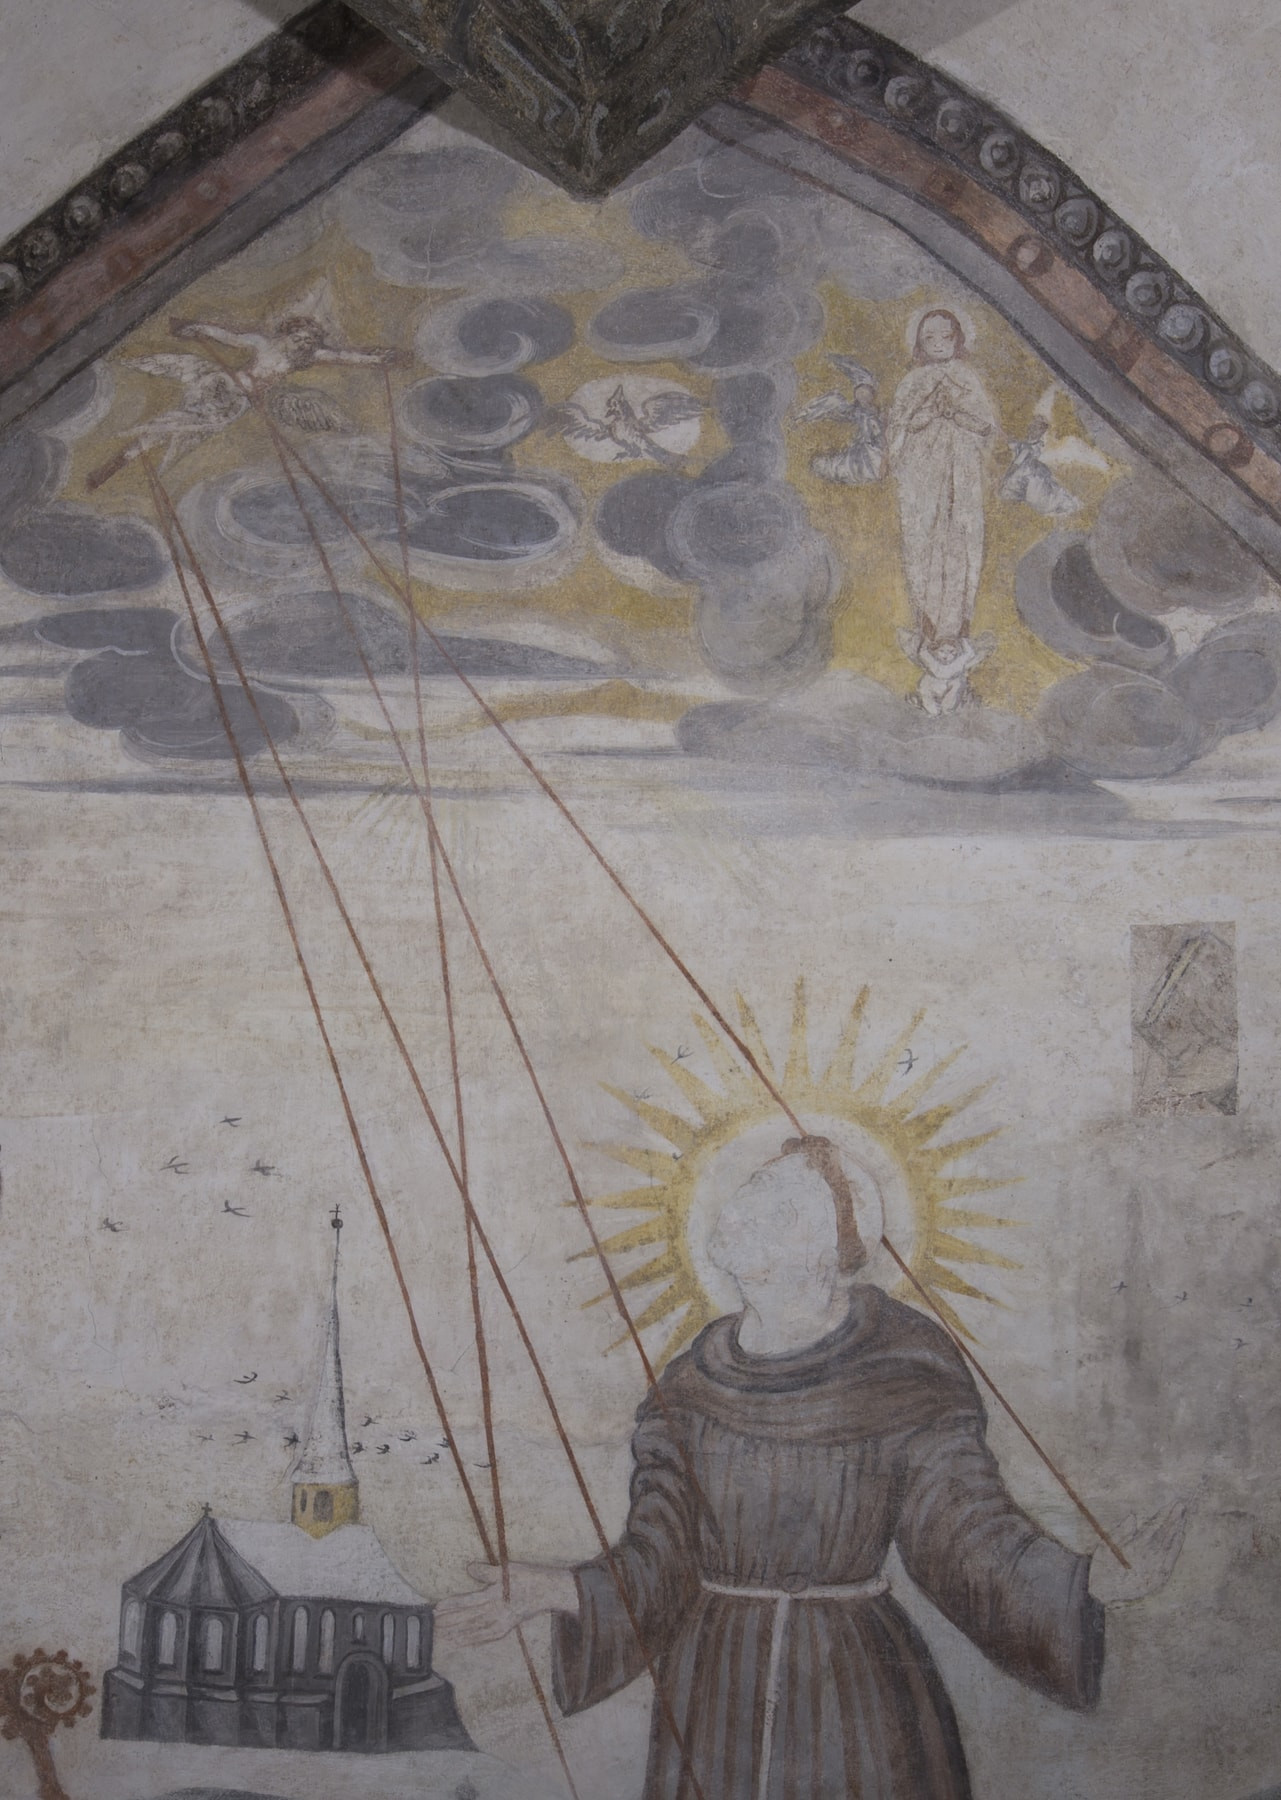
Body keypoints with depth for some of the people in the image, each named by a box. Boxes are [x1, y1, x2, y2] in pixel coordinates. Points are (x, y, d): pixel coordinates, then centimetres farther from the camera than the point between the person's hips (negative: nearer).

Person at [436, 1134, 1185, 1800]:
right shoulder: (696, 1387, 0)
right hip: (718, 1698, 3)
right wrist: (546, 1590, -14)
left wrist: (1101, 1580, -25)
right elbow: (658, 1563, -1)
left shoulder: (901, 1380, -9)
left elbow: (974, 1534, -11)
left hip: (858, 1693, -2)